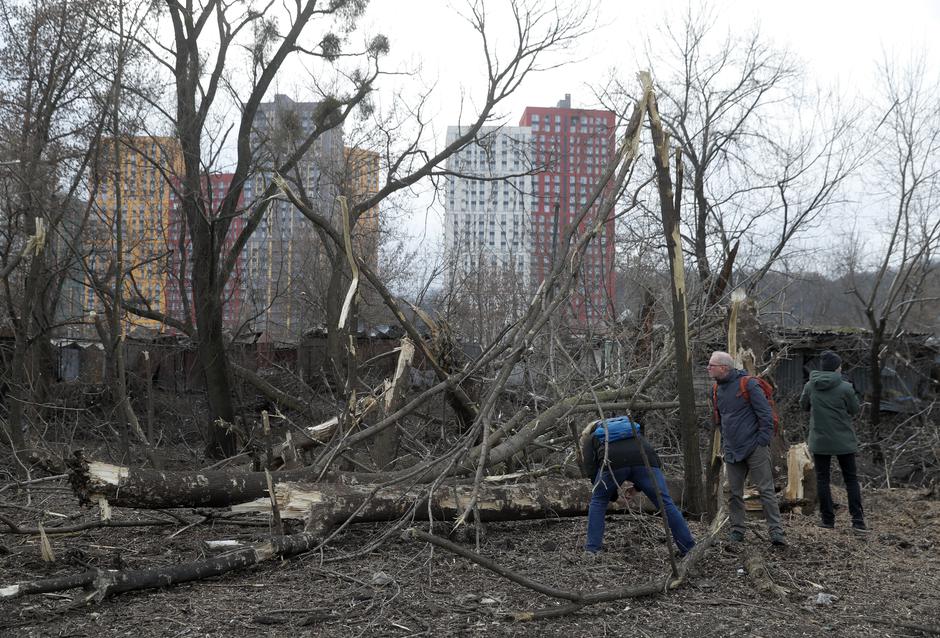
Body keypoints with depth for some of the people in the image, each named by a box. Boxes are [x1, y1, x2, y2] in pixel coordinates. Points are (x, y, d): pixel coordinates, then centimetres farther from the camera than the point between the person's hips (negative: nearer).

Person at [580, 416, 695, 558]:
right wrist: (637, 487, 35)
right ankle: (690, 549, 1)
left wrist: (613, 496, 27)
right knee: (665, 503, 5)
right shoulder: (632, 428, 43)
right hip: (644, 459, 2)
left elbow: (591, 470, 20)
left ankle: (592, 549, 16)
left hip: (613, 461, -2)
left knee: (598, 501, 20)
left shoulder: (590, 438, 35)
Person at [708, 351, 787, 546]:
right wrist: (724, 444, 17)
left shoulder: (748, 384, -12)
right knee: (734, 493, 9)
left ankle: (777, 531, -3)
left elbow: (766, 413, -12)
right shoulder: (718, 389, 10)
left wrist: (763, 441, -14)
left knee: (766, 490, -5)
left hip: (754, 448, -7)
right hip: (732, 451, 7)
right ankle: (737, 531, 18)